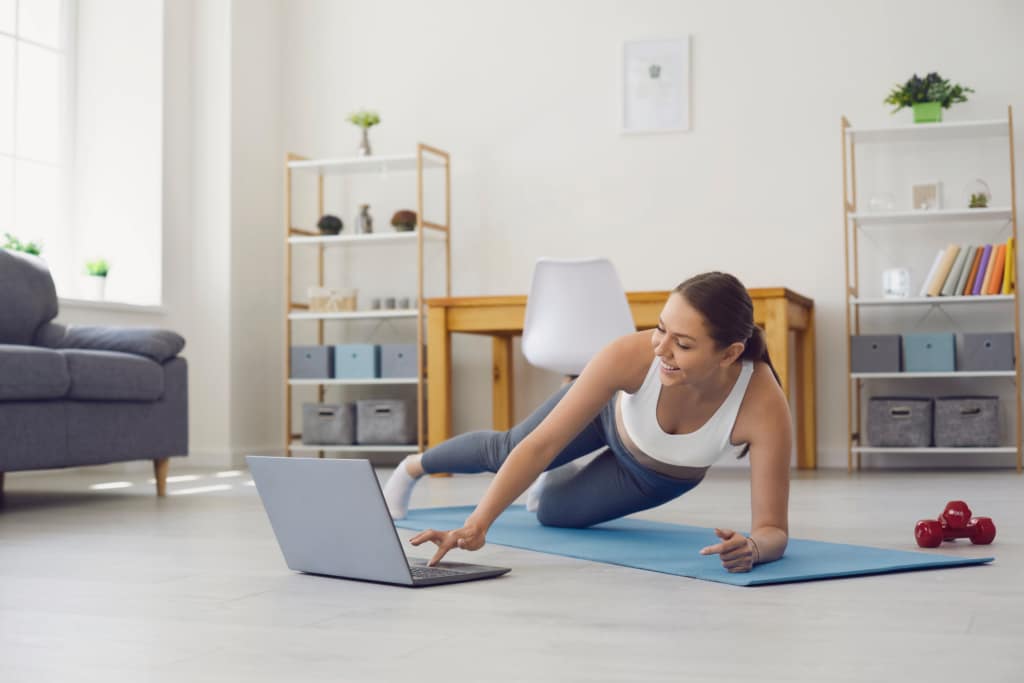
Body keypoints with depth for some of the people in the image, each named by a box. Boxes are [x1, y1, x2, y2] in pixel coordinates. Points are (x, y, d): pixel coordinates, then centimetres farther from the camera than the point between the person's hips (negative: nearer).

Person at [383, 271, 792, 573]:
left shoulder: (764, 405, -45)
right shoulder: (630, 355, -45)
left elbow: (773, 528, -40)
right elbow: (539, 445, -39)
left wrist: (752, 548, -63)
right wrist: (476, 524, -49)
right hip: (610, 410, -1)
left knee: (551, 511, 17)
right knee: (505, 451, 20)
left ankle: (555, 476, 55)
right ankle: (413, 466, 53)